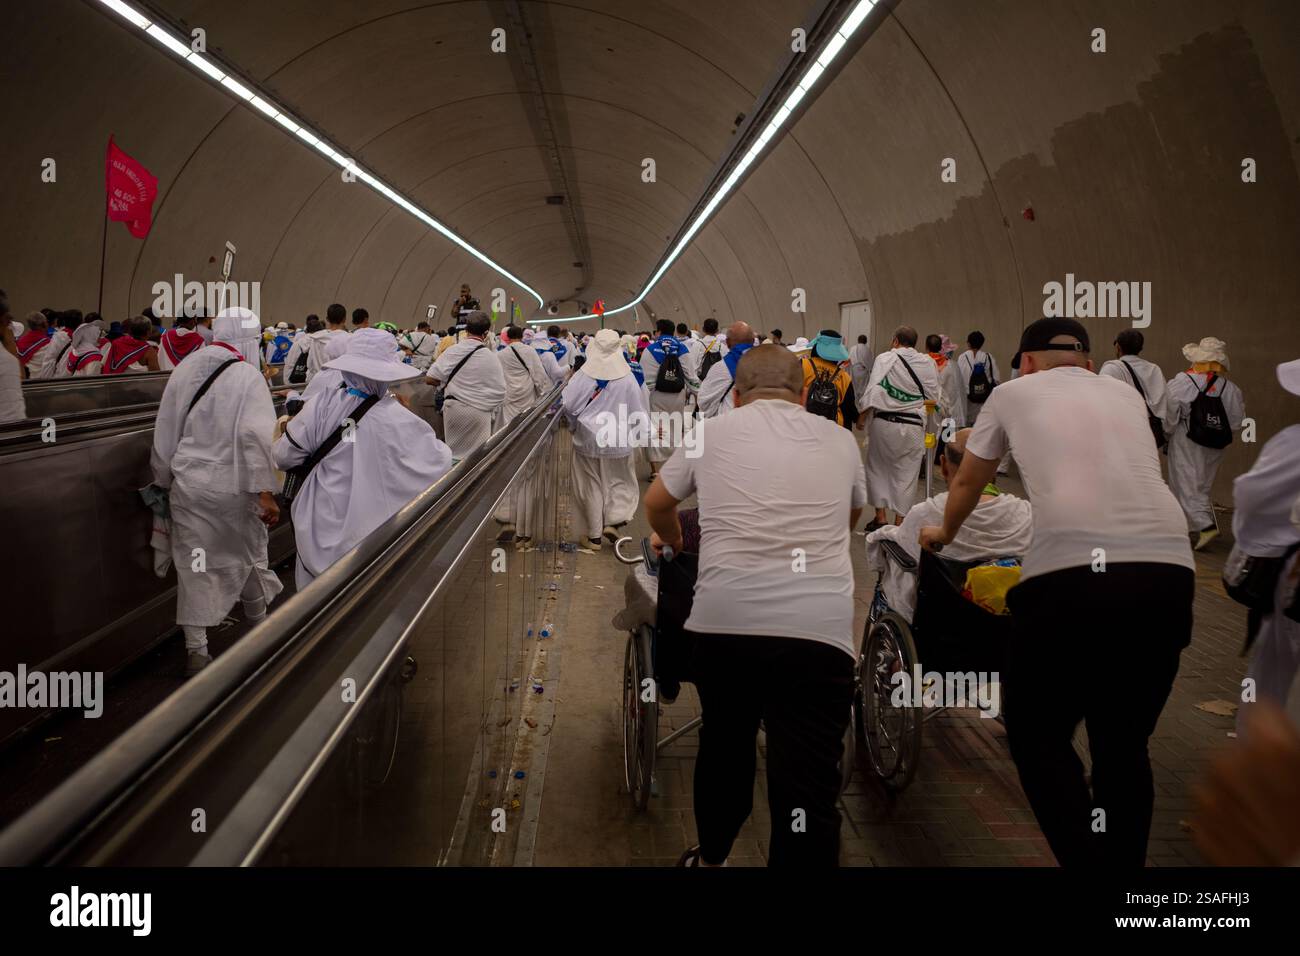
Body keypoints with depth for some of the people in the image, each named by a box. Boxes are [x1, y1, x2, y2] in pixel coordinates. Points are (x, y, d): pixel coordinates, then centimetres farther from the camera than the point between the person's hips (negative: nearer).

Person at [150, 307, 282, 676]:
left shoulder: (185, 369, 1)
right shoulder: (248, 376, -13)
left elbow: (166, 430, 7)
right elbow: (255, 436, -22)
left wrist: (164, 478, 17)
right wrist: (265, 491, -19)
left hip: (188, 483, 3)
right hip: (233, 488, -3)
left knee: (194, 563, 9)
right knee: (248, 554, 18)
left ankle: (196, 649, 11)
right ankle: (259, 625, 38)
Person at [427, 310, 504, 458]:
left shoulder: (452, 351, -7)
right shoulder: (491, 358, -8)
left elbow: (431, 379, -5)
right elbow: (500, 391, -4)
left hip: (454, 408, 1)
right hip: (480, 412, -1)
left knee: (454, 452, 12)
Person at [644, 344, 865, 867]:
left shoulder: (711, 432, 17)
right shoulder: (840, 441, 20)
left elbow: (656, 503, 32)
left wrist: (672, 540, 53)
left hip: (723, 620, 1)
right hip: (819, 628, -1)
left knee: (723, 746, 24)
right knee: (807, 791, -1)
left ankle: (710, 858, 44)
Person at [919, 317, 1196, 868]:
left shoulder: (1013, 392, 20)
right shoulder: (1126, 395, 29)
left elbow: (967, 482, 34)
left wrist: (945, 534, 55)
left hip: (1070, 570, -4)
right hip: (1168, 568, 4)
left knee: (1036, 736, 13)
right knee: (1125, 744, 19)